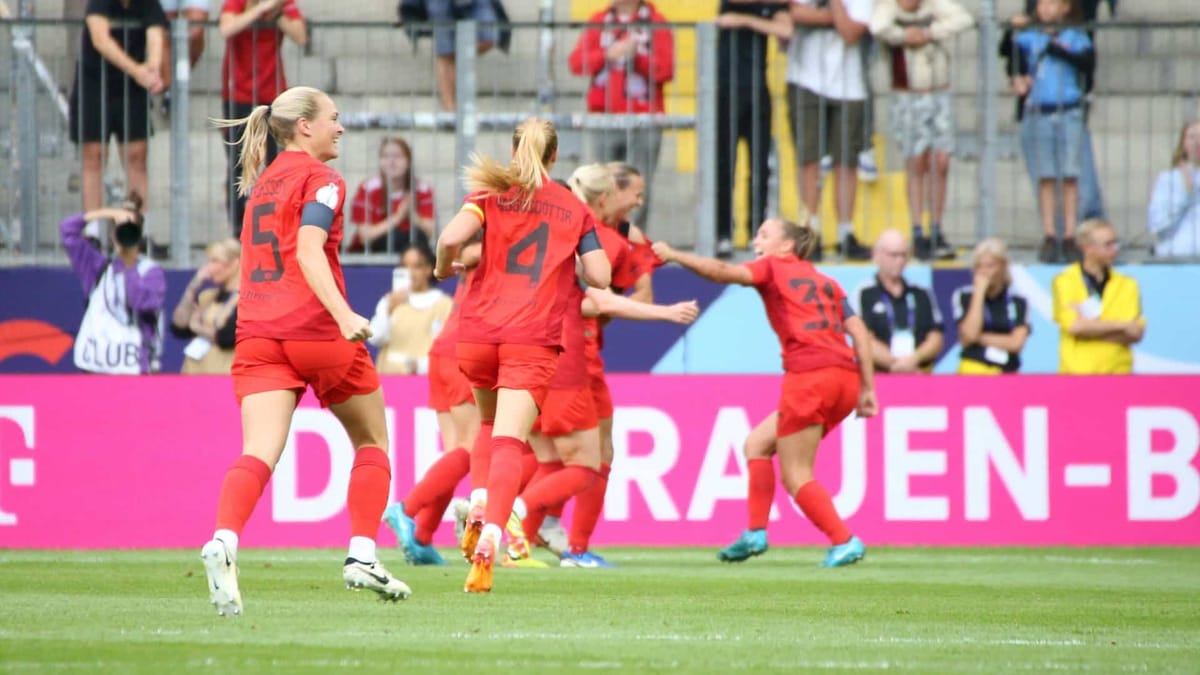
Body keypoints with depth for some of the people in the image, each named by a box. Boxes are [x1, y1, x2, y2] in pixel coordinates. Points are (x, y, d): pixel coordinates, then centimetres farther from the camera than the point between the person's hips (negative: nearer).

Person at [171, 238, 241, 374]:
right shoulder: (208, 296, 17)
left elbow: (227, 337, -15)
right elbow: (179, 328, 9)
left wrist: (198, 328, 3)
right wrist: (192, 287, 2)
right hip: (195, 376, 7)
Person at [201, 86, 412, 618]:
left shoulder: (262, 182, 21)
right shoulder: (321, 180, -2)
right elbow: (309, 251, -17)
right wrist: (343, 315, -27)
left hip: (257, 332, 5)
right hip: (315, 330, -5)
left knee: (259, 452, -12)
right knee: (371, 440, 16)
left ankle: (223, 541, -39)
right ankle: (362, 556, 8)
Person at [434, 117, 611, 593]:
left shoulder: (492, 193, 7)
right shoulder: (574, 209, 11)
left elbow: (452, 237, -11)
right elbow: (599, 277, 6)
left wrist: (444, 267, 10)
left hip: (479, 332, 1)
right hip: (534, 339, -1)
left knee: (490, 423, 27)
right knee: (509, 441, -10)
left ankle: (479, 501, 3)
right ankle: (491, 535, -32)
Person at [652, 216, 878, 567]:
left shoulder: (773, 267, 9)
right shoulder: (826, 283, 25)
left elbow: (723, 272, -8)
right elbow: (858, 331, 14)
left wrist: (673, 255, -1)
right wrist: (868, 388, 13)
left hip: (809, 376, -7)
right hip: (847, 377, 7)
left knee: (796, 474, 1)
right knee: (758, 442, 20)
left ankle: (844, 542, -8)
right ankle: (755, 533, 15)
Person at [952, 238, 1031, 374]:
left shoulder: (1018, 301, 8)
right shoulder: (964, 296, 6)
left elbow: (1016, 342, 0)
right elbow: (970, 334, -7)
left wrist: (981, 338, -3)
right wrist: (980, 292, -4)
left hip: (1007, 373, 2)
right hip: (973, 371, -2)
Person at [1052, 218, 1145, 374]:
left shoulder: (1127, 285, 10)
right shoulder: (1064, 282, 3)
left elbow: (1136, 333, 0)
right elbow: (1074, 326, -10)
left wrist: (1089, 326, -10)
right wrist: (1121, 325, -4)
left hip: (1118, 371, 2)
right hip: (1077, 372, -2)